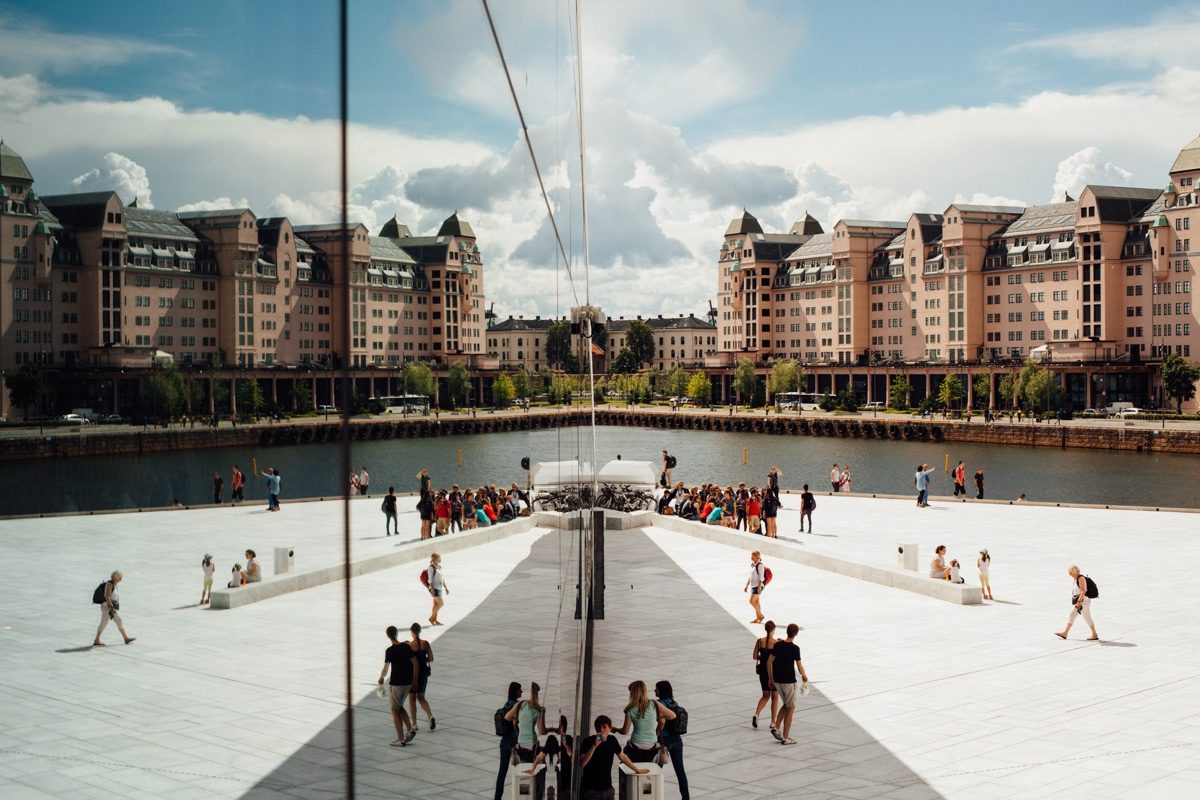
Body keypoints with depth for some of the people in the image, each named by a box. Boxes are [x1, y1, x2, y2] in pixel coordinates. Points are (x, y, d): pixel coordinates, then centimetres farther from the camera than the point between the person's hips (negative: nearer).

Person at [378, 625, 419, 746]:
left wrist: (381, 678, 12)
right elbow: (416, 664, 3)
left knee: (395, 710, 5)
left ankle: (401, 739, 5)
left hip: (395, 683, -5)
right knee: (400, 707, 22)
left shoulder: (389, 651, -13)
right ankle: (410, 730, 8)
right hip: (408, 683, 6)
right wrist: (414, 680, 12)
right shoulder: (407, 646, 1)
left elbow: (385, 669, -8)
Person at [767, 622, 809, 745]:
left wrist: (771, 678, 14)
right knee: (790, 708, 6)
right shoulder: (795, 648, -14)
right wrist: (804, 676, 8)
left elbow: (769, 662, 4)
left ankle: (777, 728, 8)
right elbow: (799, 667, -12)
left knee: (786, 705, 22)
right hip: (789, 681, -5)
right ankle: (785, 738, 6)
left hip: (777, 680, 6)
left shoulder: (777, 645, 1)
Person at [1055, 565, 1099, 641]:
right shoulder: (1074, 578, 10)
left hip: (1083, 600, -10)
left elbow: (1083, 591, -23)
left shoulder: (1081, 579, -18)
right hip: (1078, 601, 10)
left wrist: (1079, 602, -25)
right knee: (1071, 615, 7)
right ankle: (1065, 633, 8)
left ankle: (1095, 635, 8)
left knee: (1087, 618, -2)